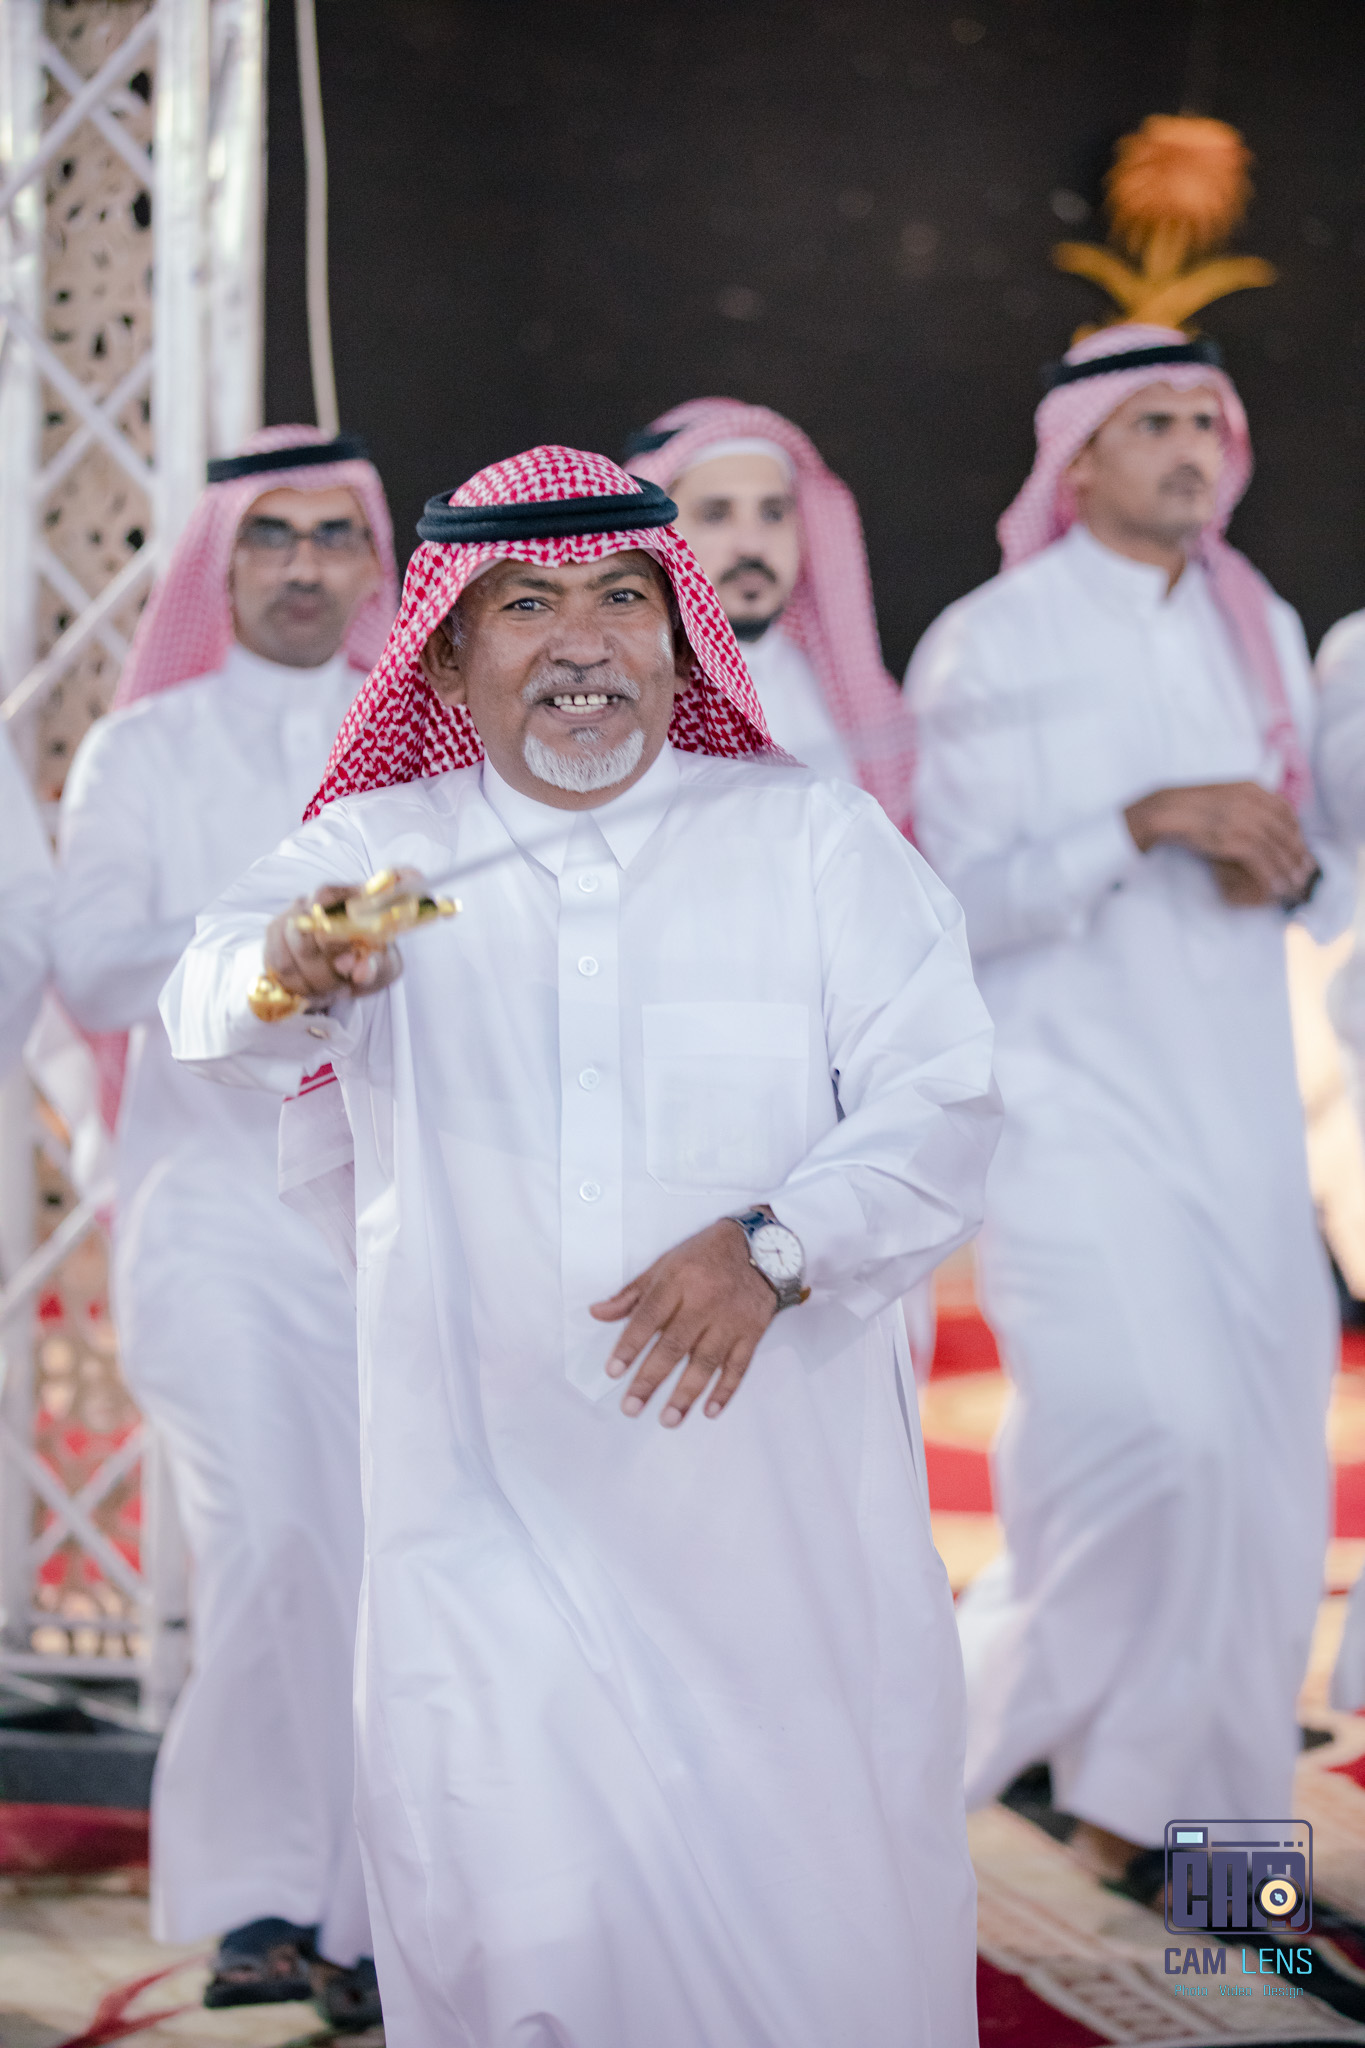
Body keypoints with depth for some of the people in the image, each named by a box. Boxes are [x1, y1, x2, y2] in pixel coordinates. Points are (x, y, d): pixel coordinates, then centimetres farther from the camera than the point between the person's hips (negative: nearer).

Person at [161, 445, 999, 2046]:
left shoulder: (818, 839, 6)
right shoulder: (381, 855, 6)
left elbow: (938, 1108, -1)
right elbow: (208, 1014, -11)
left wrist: (772, 1245, -20)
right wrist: (288, 972, -35)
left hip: (776, 1503, 0)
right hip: (496, 1502, 0)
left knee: (817, 1906, 2)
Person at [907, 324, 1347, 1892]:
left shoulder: (1264, 634, 13)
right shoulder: (984, 648, -4)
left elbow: (1321, 880, 19)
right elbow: (956, 898, -10)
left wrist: (1293, 868, -5)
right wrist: (1144, 825, -21)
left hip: (1238, 1101, 6)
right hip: (1066, 1098, -6)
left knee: (1260, 1455, 2)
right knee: (1146, 1425, -20)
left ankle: (1157, 1797, 17)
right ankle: (1001, 1684, 8)